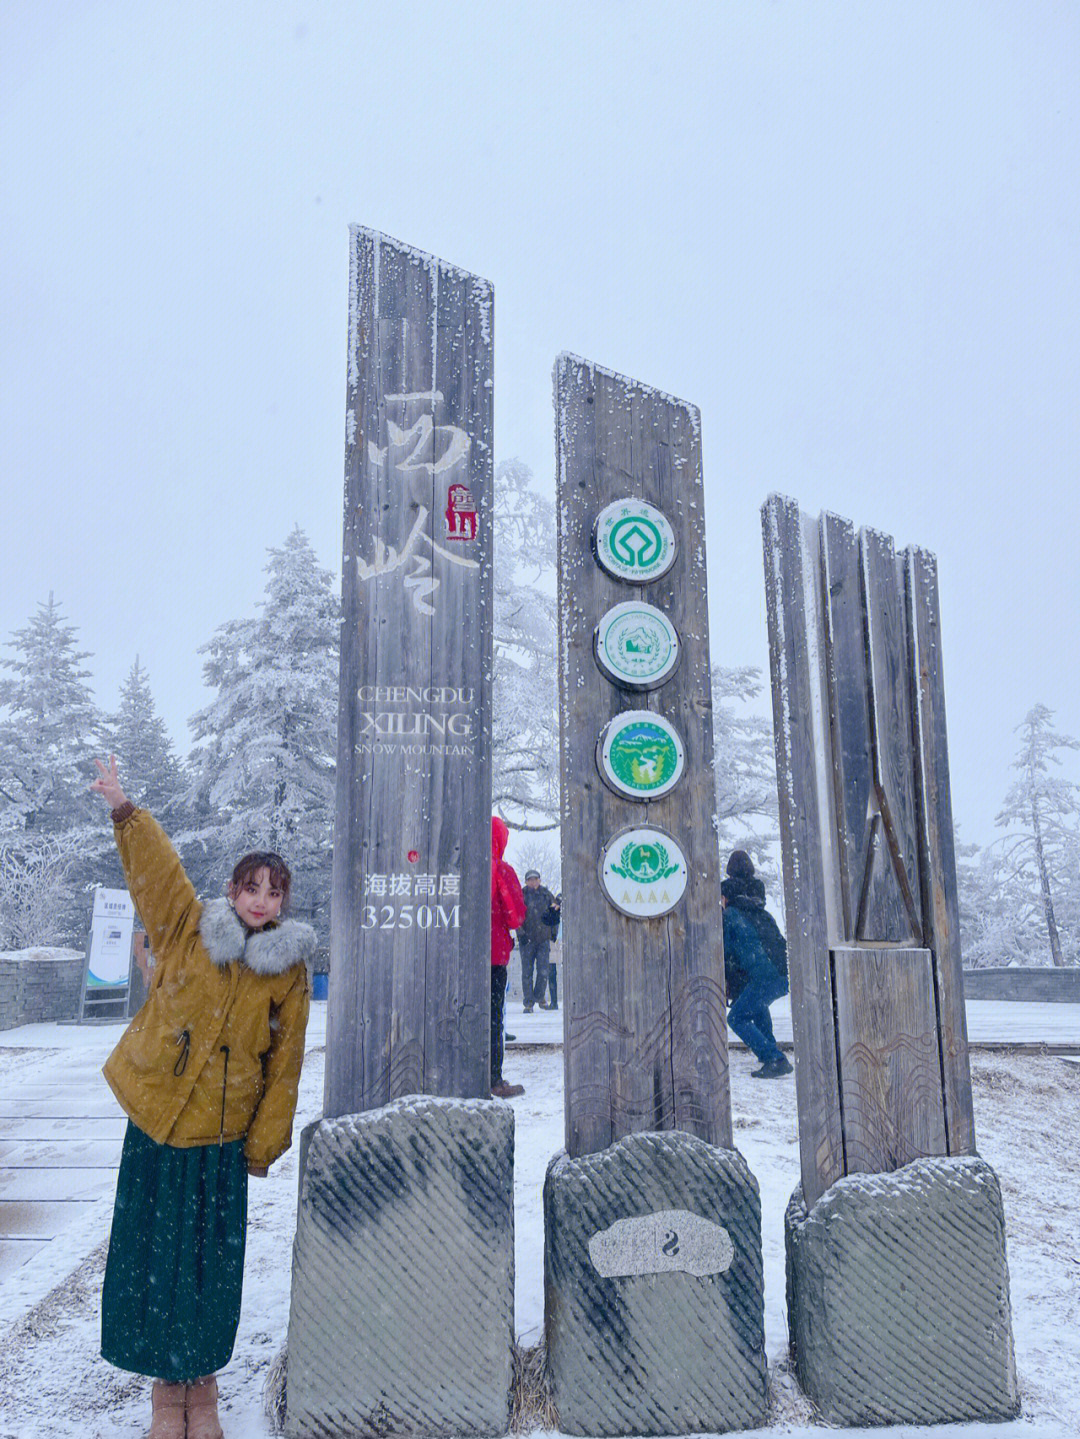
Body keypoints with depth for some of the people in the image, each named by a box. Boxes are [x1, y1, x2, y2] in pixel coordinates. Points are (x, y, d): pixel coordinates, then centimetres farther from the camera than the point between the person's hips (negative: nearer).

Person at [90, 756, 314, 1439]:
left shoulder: (290, 968, -2)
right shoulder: (187, 930, 0)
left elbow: (285, 1064, 1)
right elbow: (157, 867, -10)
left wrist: (265, 1143, 1)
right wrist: (125, 810, -24)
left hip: (221, 1140, 0)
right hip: (156, 1127, 1)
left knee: (210, 1267, 8)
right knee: (153, 1261, 9)